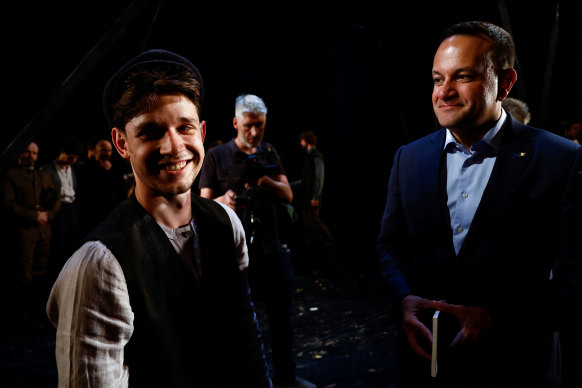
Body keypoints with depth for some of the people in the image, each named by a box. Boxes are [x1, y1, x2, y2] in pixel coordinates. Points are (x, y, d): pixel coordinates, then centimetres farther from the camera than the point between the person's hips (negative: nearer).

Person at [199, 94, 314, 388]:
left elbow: (288, 196, 1)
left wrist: (265, 181, -19)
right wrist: (224, 200, -27)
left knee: (281, 319, 13)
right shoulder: (216, 156, -2)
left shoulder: (270, 153, 9)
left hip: (271, 251, 4)